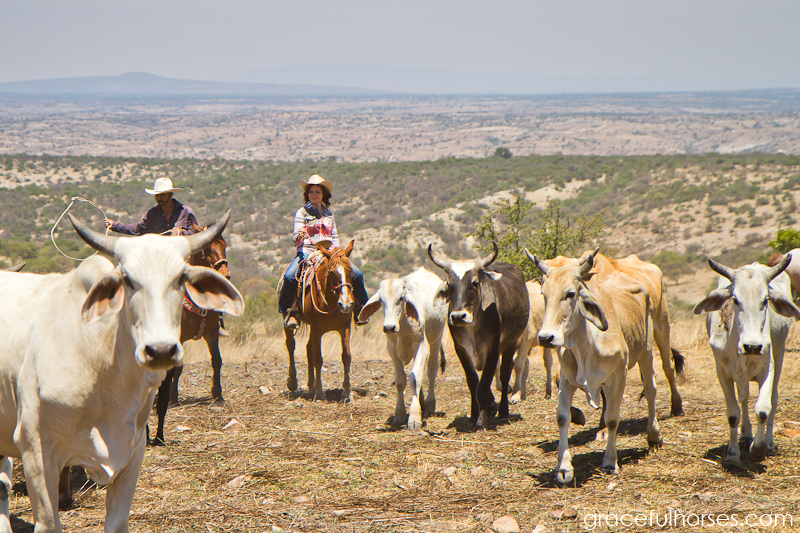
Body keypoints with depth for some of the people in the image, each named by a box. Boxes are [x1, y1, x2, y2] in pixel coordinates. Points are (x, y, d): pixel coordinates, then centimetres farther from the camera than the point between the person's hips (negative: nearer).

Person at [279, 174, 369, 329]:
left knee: (357, 274, -11)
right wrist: (298, 236, -27)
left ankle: (359, 311, 5)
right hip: (306, 252, -4)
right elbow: (297, 237, -4)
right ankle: (288, 312, -17)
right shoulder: (302, 212, 4)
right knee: (289, 276, -32)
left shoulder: (328, 214, 17)